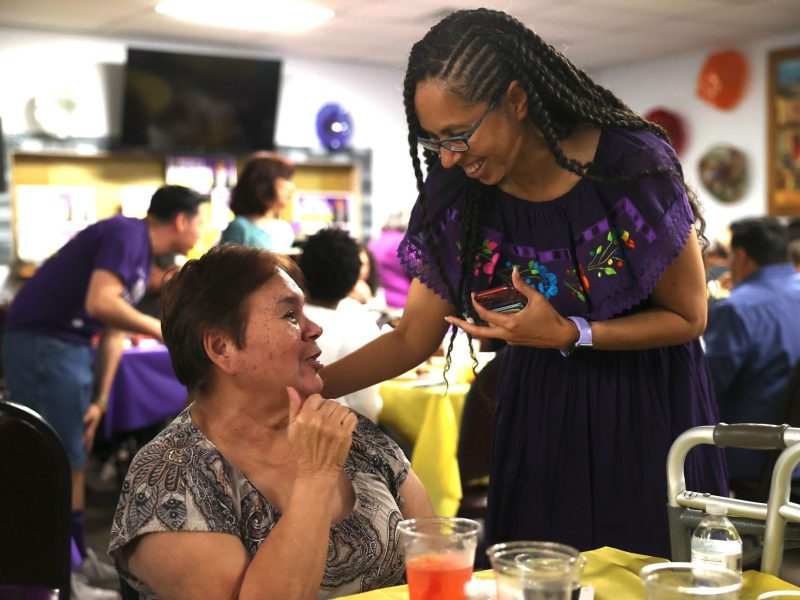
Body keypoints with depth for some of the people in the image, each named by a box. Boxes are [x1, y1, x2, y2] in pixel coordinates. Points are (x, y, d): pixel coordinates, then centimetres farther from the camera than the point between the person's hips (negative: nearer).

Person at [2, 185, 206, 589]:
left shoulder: (142, 257, 15)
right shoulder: (126, 234, -14)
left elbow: (113, 334, 17)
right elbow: (100, 303, -28)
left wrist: (99, 401, 15)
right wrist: (162, 329, -18)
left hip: (70, 346, 10)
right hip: (40, 342, -10)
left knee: (73, 457, 15)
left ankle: (75, 558, 25)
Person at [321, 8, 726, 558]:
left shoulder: (632, 165, -21)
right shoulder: (455, 192, -10)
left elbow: (689, 316, -11)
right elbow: (413, 337, -4)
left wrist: (570, 335, -24)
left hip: (646, 408, -3)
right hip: (539, 406, 3)